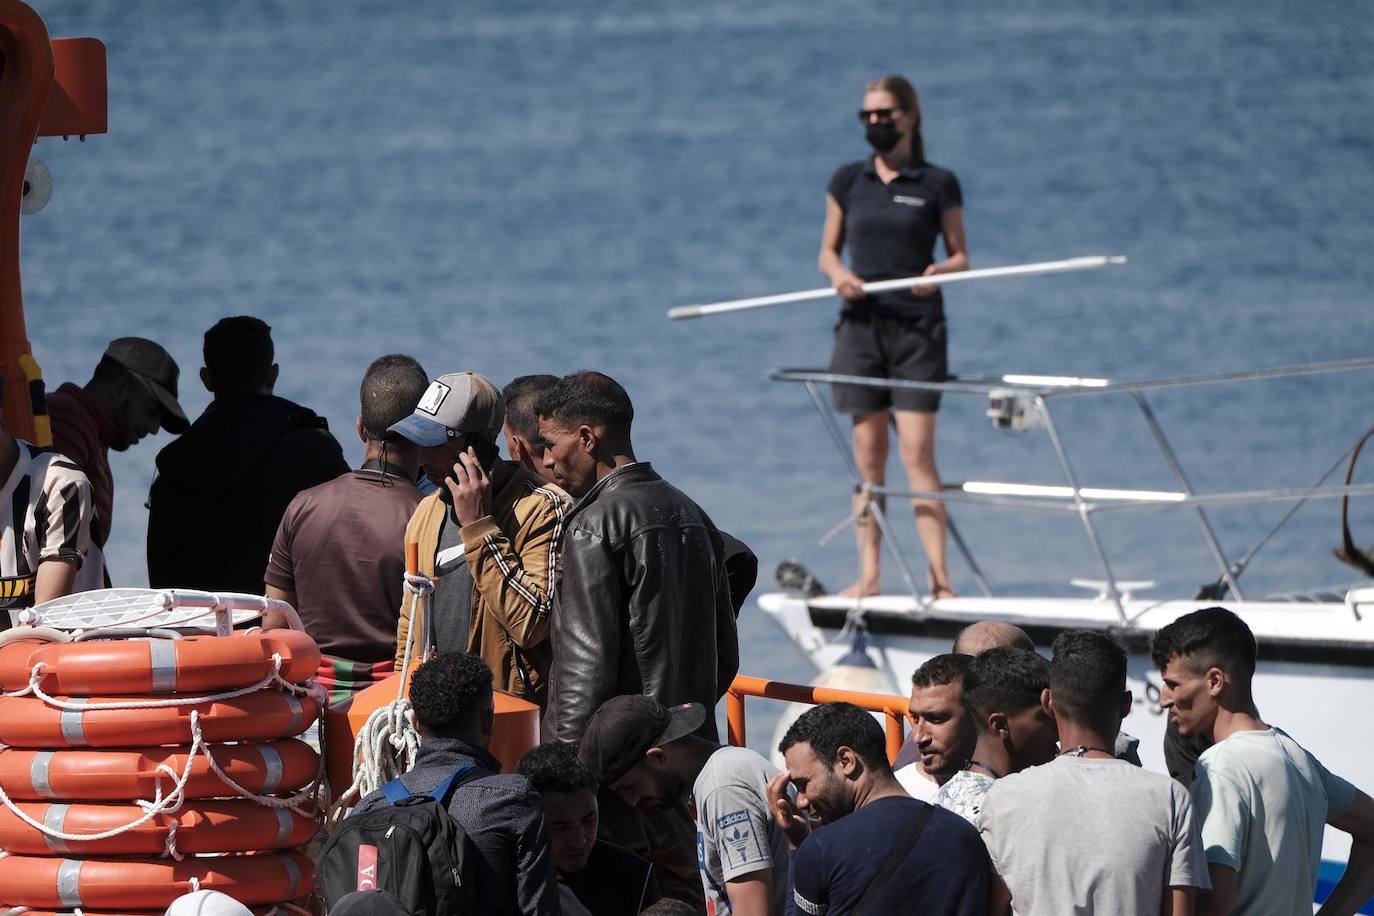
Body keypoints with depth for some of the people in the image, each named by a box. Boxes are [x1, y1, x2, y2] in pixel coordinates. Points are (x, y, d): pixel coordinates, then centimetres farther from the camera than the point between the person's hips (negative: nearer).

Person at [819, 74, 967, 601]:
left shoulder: (937, 184, 2)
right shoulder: (848, 181, 10)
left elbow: (961, 257, 5)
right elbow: (827, 252, 13)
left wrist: (939, 271, -17)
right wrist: (837, 273, -10)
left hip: (917, 327, -3)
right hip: (861, 324, 3)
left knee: (917, 453, -10)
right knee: (868, 458, 3)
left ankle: (939, 575, -9)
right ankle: (869, 576, 6)